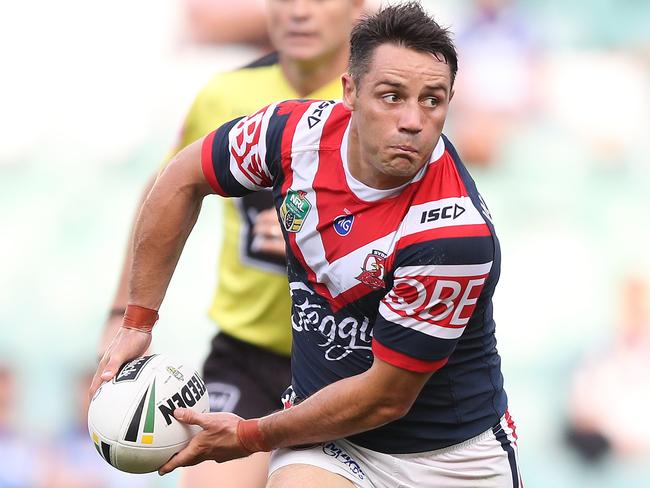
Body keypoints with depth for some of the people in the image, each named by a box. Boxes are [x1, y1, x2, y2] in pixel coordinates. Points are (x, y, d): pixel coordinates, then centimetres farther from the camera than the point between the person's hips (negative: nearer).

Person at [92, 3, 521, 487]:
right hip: (329, 447, 1)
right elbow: (183, 180, 8)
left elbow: (384, 399, -20)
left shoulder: (457, 233, -27)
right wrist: (137, 322, 7)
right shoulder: (297, 130, -12)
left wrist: (251, 436, -9)